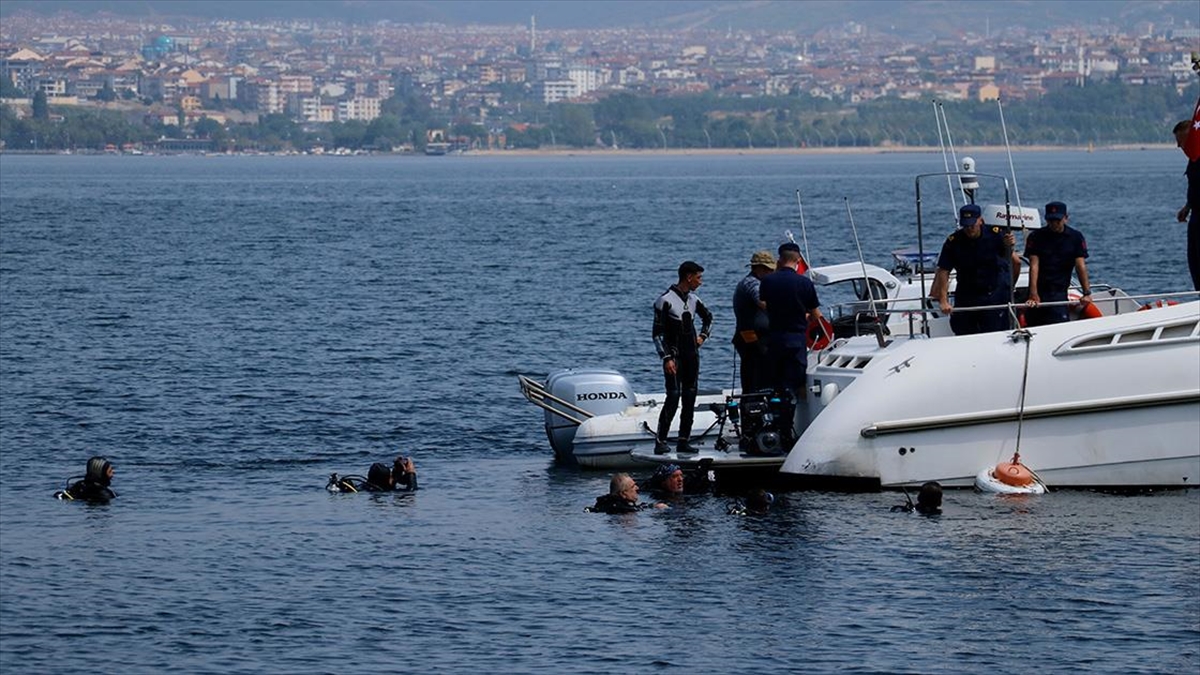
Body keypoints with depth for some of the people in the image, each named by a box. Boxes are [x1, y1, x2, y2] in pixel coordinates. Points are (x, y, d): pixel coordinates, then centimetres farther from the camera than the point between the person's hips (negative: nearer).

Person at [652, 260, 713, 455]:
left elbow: (708, 316, 33)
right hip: (674, 356, -7)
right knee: (673, 397, -14)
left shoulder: (693, 299, 11)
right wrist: (666, 358, -17)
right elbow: (657, 333, -11)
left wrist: (703, 336, 17)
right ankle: (660, 441, -10)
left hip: (692, 356, 7)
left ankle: (684, 441, 9)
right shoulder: (666, 300, -10)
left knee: (690, 398, 4)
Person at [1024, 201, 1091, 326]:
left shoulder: (1075, 237, 4)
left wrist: (1087, 293, -15)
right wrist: (1033, 294, -22)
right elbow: (1034, 265, -10)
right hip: (1039, 290, 0)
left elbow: (1080, 265, -2)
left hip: (1059, 292, 0)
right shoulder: (1036, 237, -1)